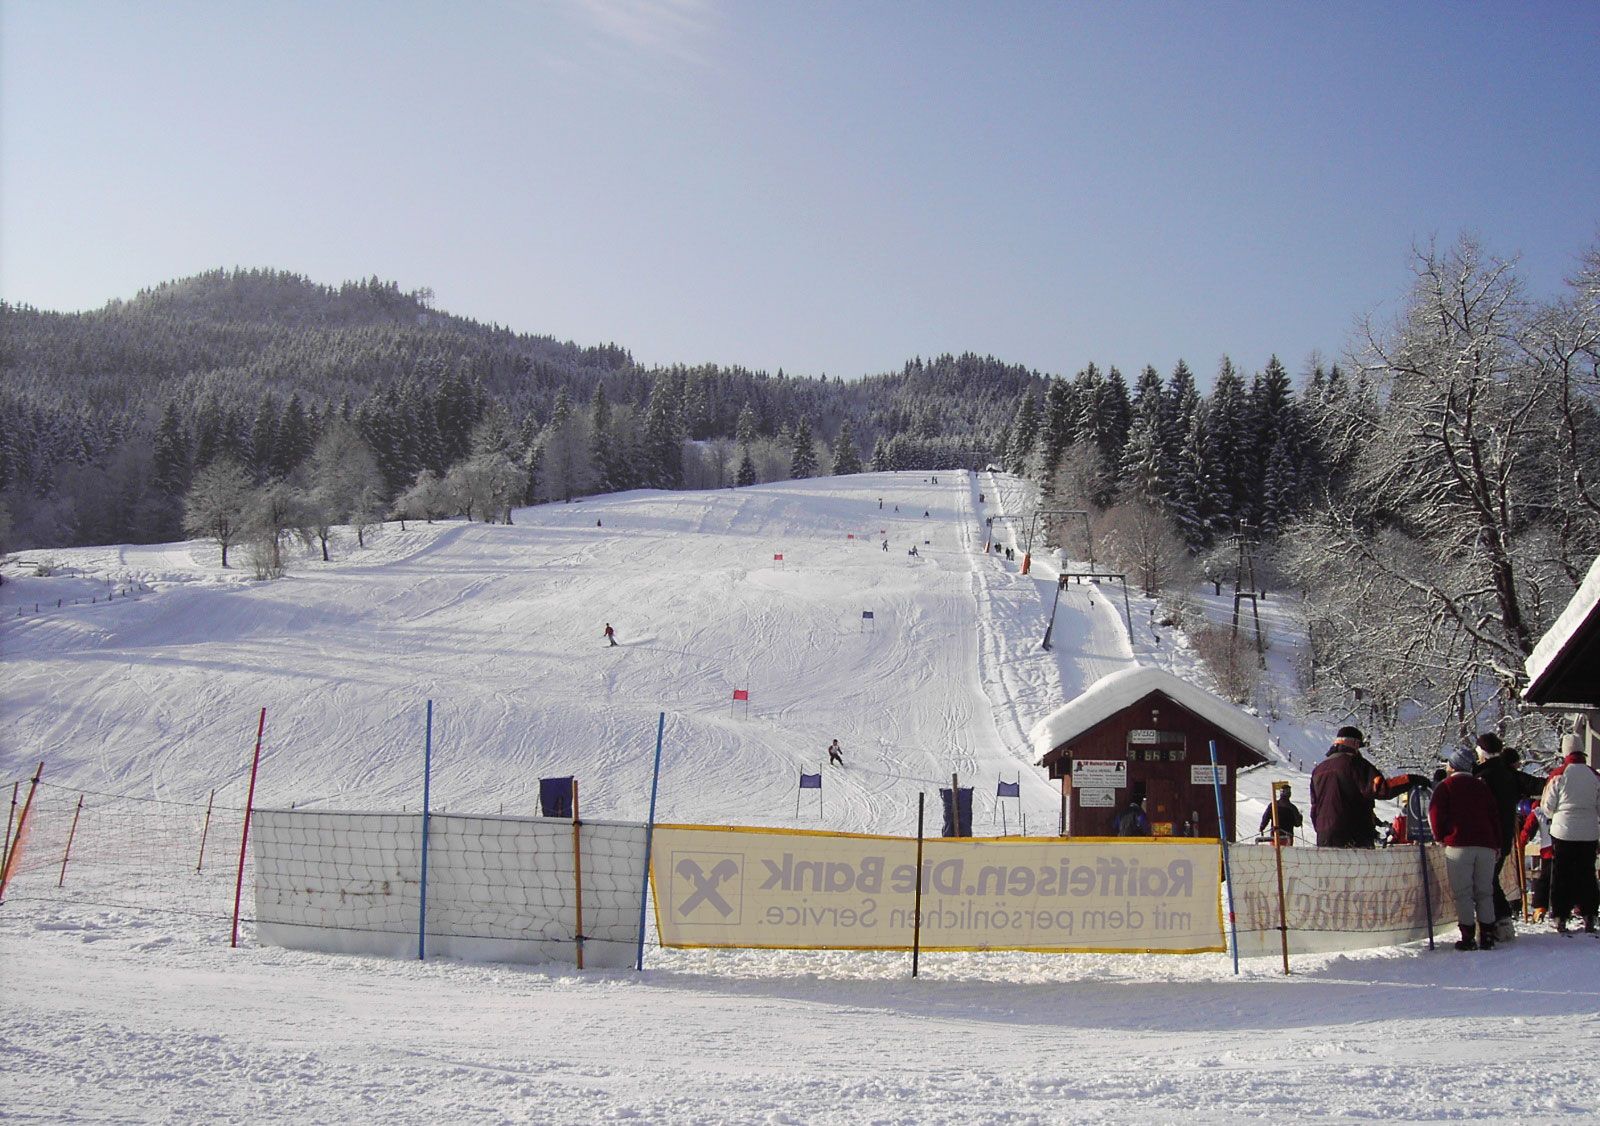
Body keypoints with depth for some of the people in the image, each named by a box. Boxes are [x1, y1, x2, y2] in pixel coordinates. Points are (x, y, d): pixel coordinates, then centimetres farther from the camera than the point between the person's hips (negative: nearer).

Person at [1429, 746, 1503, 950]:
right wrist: (1496, 844, 17)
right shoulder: (1483, 787, 17)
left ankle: (1468, 938, -5)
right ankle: (1487, 936, 5)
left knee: (1463, 893, -2)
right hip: (1486, 846, 4)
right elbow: (1494, 816, 15)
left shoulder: (1445, 786, 3)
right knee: (1484, 892, 9)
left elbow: (1435, 813, -5)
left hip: (1459, 845, -4)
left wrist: (1440, 837, 8)